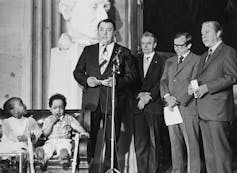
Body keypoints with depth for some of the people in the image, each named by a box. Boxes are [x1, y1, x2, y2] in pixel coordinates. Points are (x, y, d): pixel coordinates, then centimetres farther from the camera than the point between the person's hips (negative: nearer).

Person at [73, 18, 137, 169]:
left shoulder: (124, 52, 9)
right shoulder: (88, 50, 17)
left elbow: (132, 75, 3)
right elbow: (77, 72, 16)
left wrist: (117, 82, -13)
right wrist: (86, 80, -4)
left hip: (113, 101, -2)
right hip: (91, 100, 2)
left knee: (112, 139, 0)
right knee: (88, 137, -2)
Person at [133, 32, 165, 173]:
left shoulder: (161, 62, 3)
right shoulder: (136, 60, 14)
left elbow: (160, 84, -4)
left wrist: (148, 97, -12)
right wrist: (140, 94, -7)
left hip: (154, 106, -3)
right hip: (138, 106, 3)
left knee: (154, 142, 1)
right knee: (139, 142, -1)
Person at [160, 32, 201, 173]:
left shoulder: (197, 61, -2)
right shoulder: (169, 62, 19)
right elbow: (164, 81, 13)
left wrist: (178, 100, -14)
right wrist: (167, 96, -7)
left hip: (188, 108, -6)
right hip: (171, 109, 6)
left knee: (191, 145, -5)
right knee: (175, 144, 9)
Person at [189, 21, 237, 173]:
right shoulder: (205, 56, 24)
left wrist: (206, 87, -19)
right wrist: (194, 87, 5)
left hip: (218, 110, -9)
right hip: (204, 112, 9)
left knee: (221, 150, -7)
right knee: (209, 152, 10)